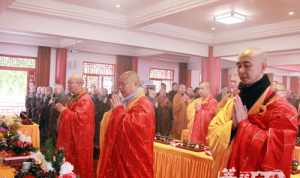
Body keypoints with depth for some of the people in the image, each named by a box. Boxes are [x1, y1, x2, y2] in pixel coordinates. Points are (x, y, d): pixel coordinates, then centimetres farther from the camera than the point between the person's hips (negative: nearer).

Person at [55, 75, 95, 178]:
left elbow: (79, 118, -28)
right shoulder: (73, 98, 14)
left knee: (80, 166, 1)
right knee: (71, 164, 14)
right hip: (71, 138, 10)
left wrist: (63, 110, -20)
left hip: (80, 140, -10)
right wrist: (62, 109, 7)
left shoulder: (85, 100, -17)